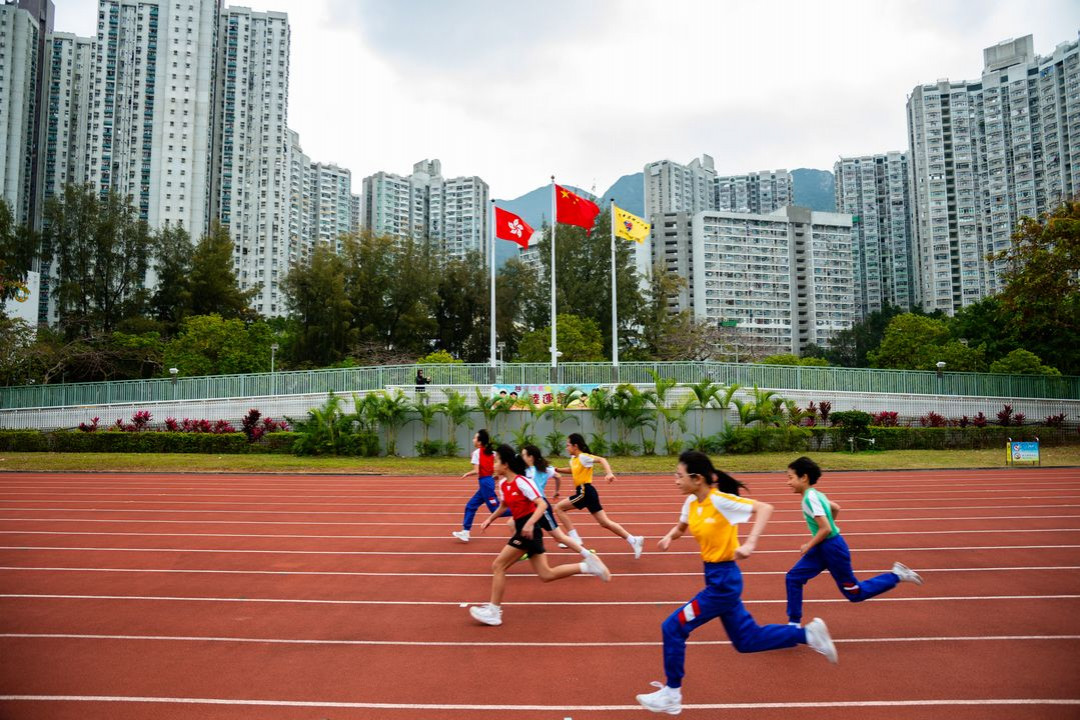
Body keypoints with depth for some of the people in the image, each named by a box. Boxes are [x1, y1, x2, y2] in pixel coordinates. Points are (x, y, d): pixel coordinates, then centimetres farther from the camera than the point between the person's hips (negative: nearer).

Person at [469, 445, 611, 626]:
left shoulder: (520, 481, -16)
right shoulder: (502, 484, 8)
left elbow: (542, 504, -21)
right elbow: (503, 506, 27)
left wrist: (529, 524, -32)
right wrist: (490, 519, 16)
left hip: (529, 529, -9)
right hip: (522, 528, 9)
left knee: (498, 566, -5)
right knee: (546, 575, 8)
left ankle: (493, 612, 5)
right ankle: (587, 565, 13)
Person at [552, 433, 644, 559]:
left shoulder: (583, 457, -12)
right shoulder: (573, 459, 15)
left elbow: (601, 460, -24)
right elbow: (572, 470, 36)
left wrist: (609, 473, -39)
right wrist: (558, 470, 21)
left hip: (585, 492, -9)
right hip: (585, 492, 9)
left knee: (559, 508, -3)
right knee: (604, 522, 8)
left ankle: (574, 538, -2)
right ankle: (633, 540, 8)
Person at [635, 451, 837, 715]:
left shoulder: (720, 500, -22)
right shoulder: (692, 502, 1)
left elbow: (765, 508, -25)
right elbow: (681, 527, 19)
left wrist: (750, 543, -37)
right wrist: (669, 536, -3)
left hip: (724, 581, -9)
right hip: (717, 579, 9)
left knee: (673, 628, -5)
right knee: (747, 640, 18)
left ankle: (672, 694, 13)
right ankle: (807, 634, 27)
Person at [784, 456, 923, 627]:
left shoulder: (810, 498, -24)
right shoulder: (815, 494, 4)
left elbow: (826, 529, -28)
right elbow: (836, 508, 20)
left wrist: (809, 546, -15)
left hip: (832, 548, -9)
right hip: (823, 547, 9)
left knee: (854, 594, 7)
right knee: (793, 577, 5)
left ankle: (896, 576, 17)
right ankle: (794, 623, 11)